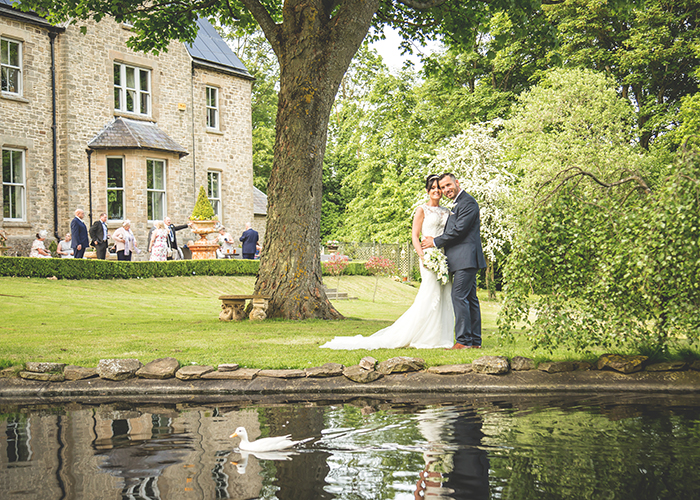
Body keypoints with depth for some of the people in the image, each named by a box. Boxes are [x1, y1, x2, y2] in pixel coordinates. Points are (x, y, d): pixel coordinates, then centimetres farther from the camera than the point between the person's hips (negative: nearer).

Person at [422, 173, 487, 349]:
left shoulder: (468, 202, -10)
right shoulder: (457, 204, 22)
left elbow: (459, 230, -17)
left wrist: (435, 242, -9)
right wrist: (437, 242, 9)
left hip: (466, 258, -11)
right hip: (465, 260, 11)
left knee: (459, 296, -14)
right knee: (470, 298, 10)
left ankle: (463, 340, -15)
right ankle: (475, 341, 13)